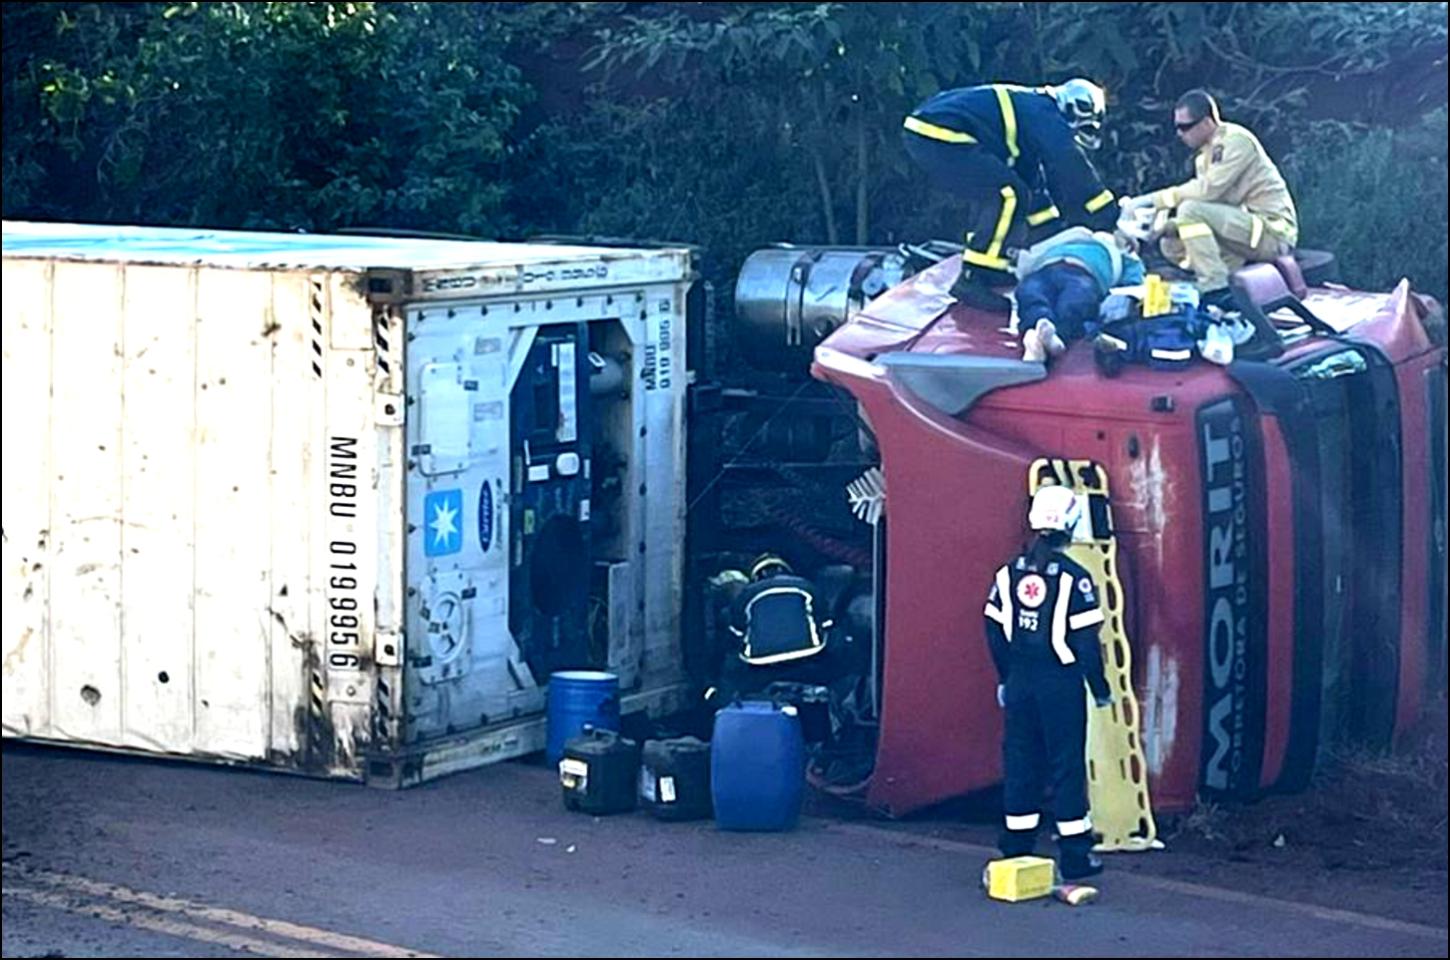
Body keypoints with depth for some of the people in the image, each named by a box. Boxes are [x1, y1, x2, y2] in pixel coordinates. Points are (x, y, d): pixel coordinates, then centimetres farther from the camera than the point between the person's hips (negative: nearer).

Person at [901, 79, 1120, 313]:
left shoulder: (1031, 108, 25)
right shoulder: (1047, 117, -4)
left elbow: (1032, 182, 32)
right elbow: (1077, 176, -5)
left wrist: (1054, 229, 32)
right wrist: (1113, 222, 0)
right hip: (939, 136, -11)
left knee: (987, 188, 26)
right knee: (1009, 194, -11)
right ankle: (972, 280, -10)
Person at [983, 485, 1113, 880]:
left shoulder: (1009, 573, 3)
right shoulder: (1074, 578, -13)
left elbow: (995, 631, 8)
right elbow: (1086, 640, -12)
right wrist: (1100, 688, -1)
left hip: (1020, 681, 5)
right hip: (1060, 683, -5)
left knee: (1020, 759, 12)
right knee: (1067, 763, 2)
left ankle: (1016, 849, 17)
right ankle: (1075, 854, 5)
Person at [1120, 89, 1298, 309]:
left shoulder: (1237, 140, -13)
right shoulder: (1204, 156, 14)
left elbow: (1209, 189, -24)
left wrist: (1155, 199, -20)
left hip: (1273, 230, -9)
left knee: (1191, 210, -25)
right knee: (1171, 244, 6)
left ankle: (1217, 293, -26)